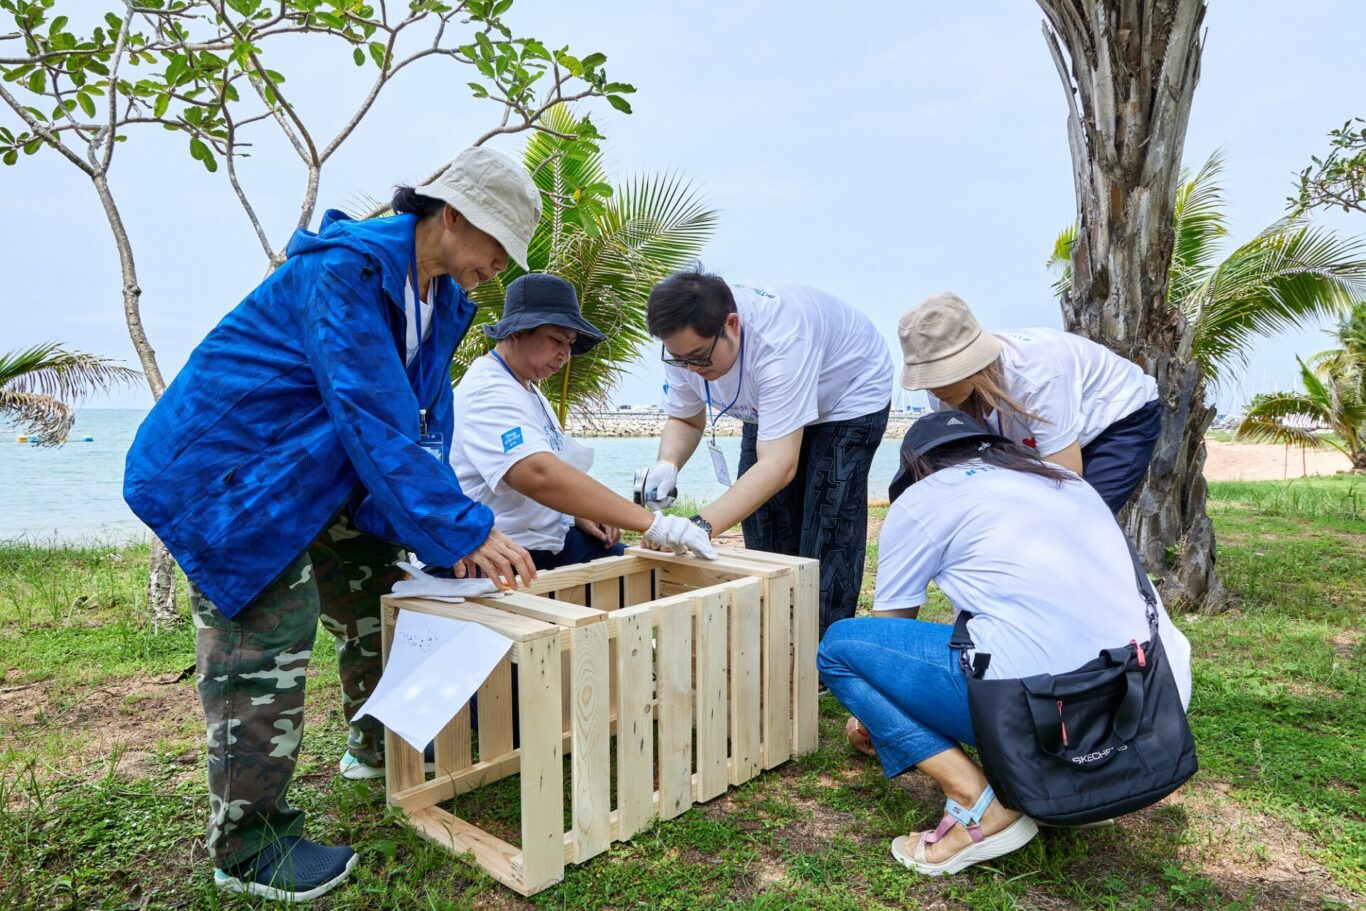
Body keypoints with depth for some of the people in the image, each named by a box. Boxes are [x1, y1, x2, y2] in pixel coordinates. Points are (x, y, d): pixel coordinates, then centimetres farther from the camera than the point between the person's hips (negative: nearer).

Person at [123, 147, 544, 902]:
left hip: (317, 464, 10)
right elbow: (375, 417, -35)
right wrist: (464, 530, -35)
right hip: (231, 463, -9)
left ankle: (375, 746, 37)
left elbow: (424, 420, 1)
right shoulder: (345, 270, -27)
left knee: (373, 587, 16)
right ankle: (246, 845, 7)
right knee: (266, 637, -10)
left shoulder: (443, 299, 1)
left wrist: (447, 529, -8)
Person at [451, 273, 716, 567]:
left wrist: (579, 514, 3)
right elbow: (540, 475, -35)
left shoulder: (526, 387, 15)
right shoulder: (489, 393, -19)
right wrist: (652, 523, -37)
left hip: (552, 540, 10)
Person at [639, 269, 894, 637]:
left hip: (850, 395, -6)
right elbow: (685, 419, -6)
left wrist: (701, 525, -59)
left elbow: (779, 465, -48)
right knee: (763, 538, 3)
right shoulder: (684, 339, -23)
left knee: (825, 537, -13)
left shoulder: (778, 341, -44)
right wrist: (668, 464, -30)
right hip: (767, 407, 6)